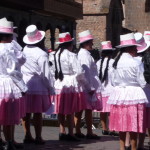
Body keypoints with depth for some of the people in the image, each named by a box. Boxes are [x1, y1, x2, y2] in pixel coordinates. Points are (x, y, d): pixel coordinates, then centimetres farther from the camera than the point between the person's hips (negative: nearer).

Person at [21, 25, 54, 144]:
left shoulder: (23, 51, 3)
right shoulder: (41, 54, -13)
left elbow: (18, 69, 7)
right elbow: (46, 74, -11)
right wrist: (51, 89, -1)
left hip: (24, 85, 5)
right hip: (37, 86, -5)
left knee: (26, 112, 11)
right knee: (37, 112, 2)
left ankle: (27, 136, 18)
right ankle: (38, 137, 4)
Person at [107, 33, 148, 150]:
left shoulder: (117, 62, 2)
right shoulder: (136, 63, -14)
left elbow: (113, 80, 9)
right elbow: (142, 82, -9)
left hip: (119, 94, 6)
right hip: (134, 95, -6)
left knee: (122, 123, 12)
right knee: (134, 126, 1)